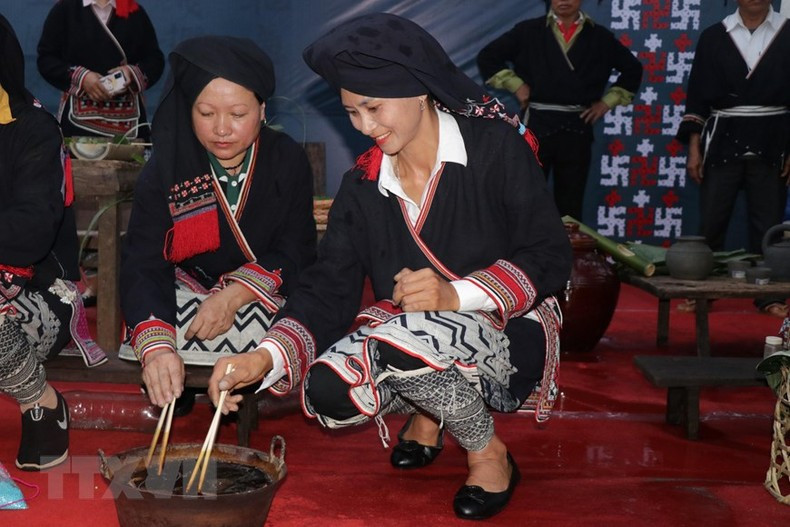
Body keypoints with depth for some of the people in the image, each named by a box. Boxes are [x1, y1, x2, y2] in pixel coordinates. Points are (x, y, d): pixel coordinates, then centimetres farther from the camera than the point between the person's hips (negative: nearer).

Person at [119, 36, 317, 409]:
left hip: (268, 298, 1)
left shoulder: (288, 161, -7)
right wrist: (156, 347, -40)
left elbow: (297, 252, -10)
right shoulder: (164, 171, -11)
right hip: (189, 293, 0)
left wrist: (235, 295, -29)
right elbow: (143, 267, -20)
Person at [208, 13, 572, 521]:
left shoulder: (497, 147, -10)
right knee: (328, 393, -23)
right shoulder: (363, 184, 3)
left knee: (403, 340, -35)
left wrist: (455, 295, -29)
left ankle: (490, 454, -7)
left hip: (510, 337, -5)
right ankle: (427, 411, 11)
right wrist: (265, 357, -23)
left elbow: (549, 258, -13)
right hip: (408, 340, 5)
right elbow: (329, 289, -5)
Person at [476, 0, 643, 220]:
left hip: (577, 127, 2)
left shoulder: (599, 36, 9)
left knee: (571, 204, 7)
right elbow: (487, 57, 7)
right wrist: (515, 85, -1)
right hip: (537, 124, -1)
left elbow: (633, 69, 19)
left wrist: (607, 102, 11)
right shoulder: (528, 30, 4)